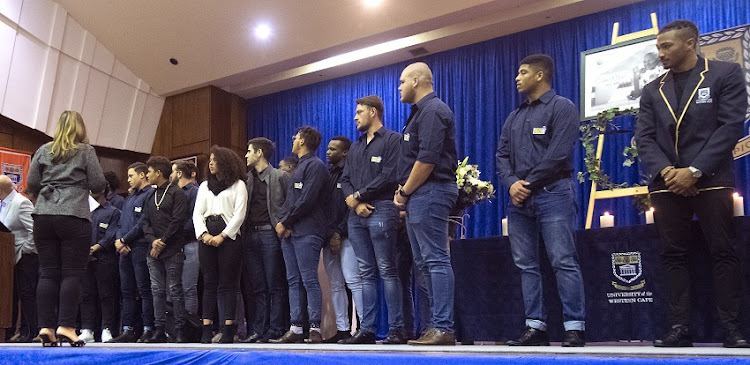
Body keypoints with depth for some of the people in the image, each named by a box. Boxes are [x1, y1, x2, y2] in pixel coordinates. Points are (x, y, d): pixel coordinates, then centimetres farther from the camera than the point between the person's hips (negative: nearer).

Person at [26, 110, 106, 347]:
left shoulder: (44, 150, 13)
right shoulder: (85, 151, 3)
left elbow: (31, 184, 9)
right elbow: (98, 183, -1)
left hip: (43, 216, 4)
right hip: (74, 217, -4)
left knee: (47, 273, 5)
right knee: (72, 273, -2)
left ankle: (46, 328, 3)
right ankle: (66, 326, -8)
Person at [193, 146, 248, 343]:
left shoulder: (238, 185, 6)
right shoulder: (204, 185, 20)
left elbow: (239, 214, -3)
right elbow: (197, 213, 12)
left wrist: (222, 236, -12)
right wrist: (204, 234, -5)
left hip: (229, 236, -4)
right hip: (206, 237, 4)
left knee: (227, 284, -6)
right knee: (209, 283, 2)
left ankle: (228, 329, -6)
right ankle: (207, 329, 1)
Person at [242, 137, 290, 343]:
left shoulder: (280, 177, 2)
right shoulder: (247, 179, 18)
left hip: (270, 233, -5)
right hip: (251, 235, 6)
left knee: (275, 285, -3)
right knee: (258, 287, 7)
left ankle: (275, 330, 0)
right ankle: (258, 330, 9)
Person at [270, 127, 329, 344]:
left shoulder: (315, 165, -4)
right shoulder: (299, 167, 25)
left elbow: (306, 201, -15)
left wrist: (285, 222, -9)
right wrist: (282, 222, 3)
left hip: (306, 233, -9)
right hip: (289, 232, 9)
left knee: (309, 280, -10)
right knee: (294, 281, 6)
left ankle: (315, 328, -10)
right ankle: (295, 328, 7)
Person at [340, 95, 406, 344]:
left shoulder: (392, 140, 0)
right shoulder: (356, 147, 23)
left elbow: (389, 176, -11)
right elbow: (345, 179, 18)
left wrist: (358, 196, -7)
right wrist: (353, 201, -3)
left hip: (381, 210, -7)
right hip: (357, 214, 7)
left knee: (387, 271, -8)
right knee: (366, 273, 6)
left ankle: (396, 330, -5)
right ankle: (367, 330, 7)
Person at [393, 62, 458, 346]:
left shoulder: (433, 110, -10)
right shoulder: (421, 111, 22)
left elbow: (428, 158, -20)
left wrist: (405, 191, -12)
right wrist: (405, 193, 11)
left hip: (430, 192, -11)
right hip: (419, 196, 11)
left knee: (436, 260, -11)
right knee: (425, 263, 11)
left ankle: (443, 329, -10)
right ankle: (438, 325, 16)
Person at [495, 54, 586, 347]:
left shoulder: (562, 108, 0)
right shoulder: (514, 117, 21)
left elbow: (558, 154, -11)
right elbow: (501, 155, 13)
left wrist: (529, 184, -11)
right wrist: (512, 183, -7)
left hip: (552, 193, -7)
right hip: (519, 199, 7)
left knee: (563, 262, -9)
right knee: (526, 265, 5)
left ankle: (575, 328, -5)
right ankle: (536, 327, 9)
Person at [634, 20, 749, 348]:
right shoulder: (653, 91, 14)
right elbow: (644, 138, 7)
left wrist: (695, 171, -15)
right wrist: (666, 171, -11)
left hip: (711, 180, -4)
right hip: (666, 183, 4)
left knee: (723, 253, -3)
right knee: (673, 256, 1)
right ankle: (679, 328, 3)